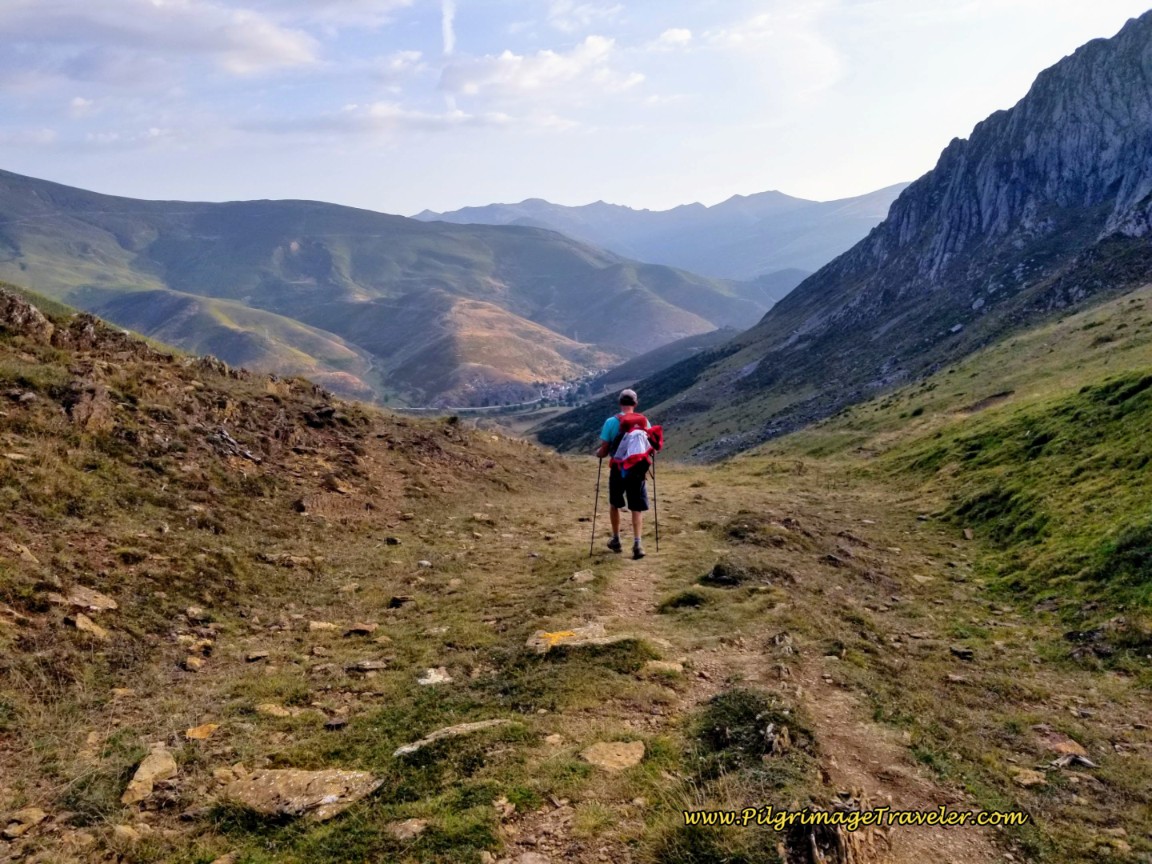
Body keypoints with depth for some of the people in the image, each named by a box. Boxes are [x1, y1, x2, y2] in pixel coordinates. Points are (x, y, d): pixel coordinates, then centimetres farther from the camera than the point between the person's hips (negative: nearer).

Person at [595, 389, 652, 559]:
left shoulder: (612, 422, -7)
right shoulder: (644, 421, 0)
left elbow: (603, 452, -7)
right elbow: (651, 447, 8)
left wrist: (597, 452, 15)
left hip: (618, 470, -1)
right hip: (638, 470, 1)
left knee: (615, 505, 20)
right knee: (637, 508, 5)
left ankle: (616, 541, 30)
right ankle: (637, 543, -11)